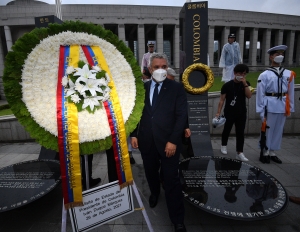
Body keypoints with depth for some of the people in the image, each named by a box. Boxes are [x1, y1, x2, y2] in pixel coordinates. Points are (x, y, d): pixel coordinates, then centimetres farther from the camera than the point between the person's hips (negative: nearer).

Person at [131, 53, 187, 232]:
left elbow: (181, 116, -9)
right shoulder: (142, 88, 6)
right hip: (146, 141, 4)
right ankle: (155, 193, 54)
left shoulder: (177, 88, -4)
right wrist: (134, 134, 2)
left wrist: (173, 141, -15)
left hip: (168, 142, -3)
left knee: (172, 180, 4)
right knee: (151, 172, 21)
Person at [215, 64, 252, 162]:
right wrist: (218, 112, -13)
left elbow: (249, 96, -10)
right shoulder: (227, 85, -8)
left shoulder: (246, 84, 4)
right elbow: (222, 100, -8)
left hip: (241, 113, 3)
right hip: (229, 113, -2)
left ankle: (239, 153, 6)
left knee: (240, 133, 1)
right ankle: (224, 145, 35)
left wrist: (245, 83, -17)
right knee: (227, 130, 12)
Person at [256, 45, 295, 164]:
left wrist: (290, 108, 8)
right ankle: (265, 153, 23)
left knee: (278, 131, 13)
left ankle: (272, 153, 29)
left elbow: (290, 93, 9)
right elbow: (260, 95, -7)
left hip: (283, 107, 4)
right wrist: (261, 111, -8)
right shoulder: (264, 75, -6)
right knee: (267, 130, 6)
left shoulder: (289, 74, 7)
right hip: (270, 107, -4)